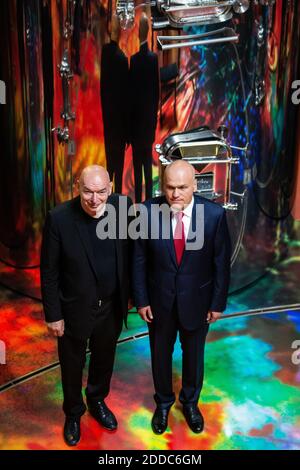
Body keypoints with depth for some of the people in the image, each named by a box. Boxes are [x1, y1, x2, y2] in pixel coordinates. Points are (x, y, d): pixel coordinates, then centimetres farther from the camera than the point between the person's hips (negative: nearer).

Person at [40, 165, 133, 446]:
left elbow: (131, 252, -1)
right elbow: (49, 271, -13)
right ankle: (73, 413, 50)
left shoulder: (123, 206, -14)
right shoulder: (59, 218, -21)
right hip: (75, 309, -2)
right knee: (72, 366, 21)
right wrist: (53, 315, -9)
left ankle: (97, 401, 56)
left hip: (111, 307, 3)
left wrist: (129, 294, 3)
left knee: (104, 359, 26)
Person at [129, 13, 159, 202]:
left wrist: (129, 123, -1)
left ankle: (139, 200, 9)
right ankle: (149, 199, 23)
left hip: (137, 121, -5)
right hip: (150, 120, 5)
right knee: (148, 163, 14)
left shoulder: (134, 59, -16)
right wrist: (154, 118, 16)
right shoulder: (154, 58, 1)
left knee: (138, 165, 1)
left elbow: (132, 93, -11)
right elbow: (157, 91, 6)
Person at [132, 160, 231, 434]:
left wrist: (218, 303, -3)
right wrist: (141, 300, -5)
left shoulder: (215, 214, -18)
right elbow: (139, 260, -8)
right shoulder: (148, 211, -17)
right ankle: (163, 402, 50)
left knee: (194, 355, 22)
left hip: (196, 300, 0)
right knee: (160, 355, 21)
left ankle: (190, 402, 51)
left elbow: (222, 262, -8)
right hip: (159, 300, 0)